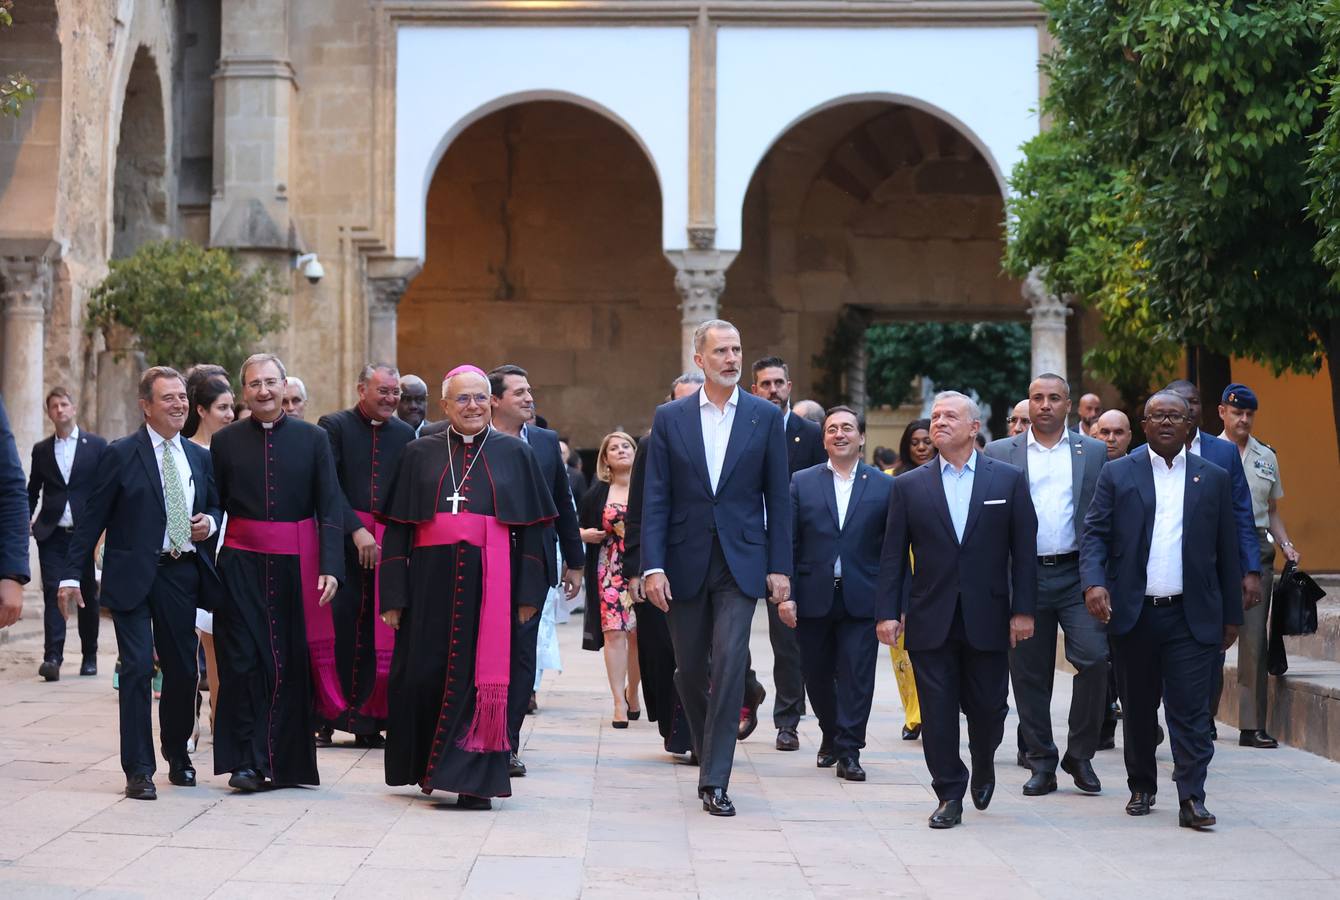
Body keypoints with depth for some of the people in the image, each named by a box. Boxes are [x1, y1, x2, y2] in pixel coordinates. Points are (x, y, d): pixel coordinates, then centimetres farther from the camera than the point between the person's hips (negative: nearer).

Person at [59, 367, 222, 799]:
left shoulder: (199, 457, 12)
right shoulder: (121, 454, -3)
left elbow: (216, 506, 24)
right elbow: (92, 518, -4)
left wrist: (209, 523, 0)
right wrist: (72, 574, -9)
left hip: (182, 574, 5)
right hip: (133, 576, -5)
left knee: (183, 670, 10)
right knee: (138, 669, -9)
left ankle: (177, 755, 31)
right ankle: (139, 770, -3)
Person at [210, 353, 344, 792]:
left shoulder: (313, 439, 3)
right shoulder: (225, 442, 5)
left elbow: (330, 508, 0)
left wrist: (330, 567, -11)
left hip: (296, 565, 0)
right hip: (241, 564, 0)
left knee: (293, 662, 4)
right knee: (242, 661, -3)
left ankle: (288, 760, 13)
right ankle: (246, 761, 3)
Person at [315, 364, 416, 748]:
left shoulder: (405, 434, 12)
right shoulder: (334, 426, 0)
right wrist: (356, 530, -16)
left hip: (388, 542, 3)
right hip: (342, 540, -3)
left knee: (379, 636, 2)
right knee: (337, 628, -3)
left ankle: (368, 720, 7)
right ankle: (325, 720, 4)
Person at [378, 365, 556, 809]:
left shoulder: (515, 453, 8)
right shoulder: (419, 455, 9)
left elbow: (533, 527, 6)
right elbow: (397, 528, 7)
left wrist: (528, 593, -2)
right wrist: (393, 596, 0)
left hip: (490, 581, -1)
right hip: (431, 579, 1)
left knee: (481, 677, -4)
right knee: (424, 675, 3)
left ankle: (473, 780, 0)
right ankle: (424, 764, 23)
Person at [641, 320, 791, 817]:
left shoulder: (766, 417, 4)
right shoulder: (670, 417, 4)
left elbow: (778, 497, 4)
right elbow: (655, 497, 1)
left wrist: (780, 567, -1)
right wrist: (653, 566, -8)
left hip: (741, 562, -1)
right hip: (686, 562, 1)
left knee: (729, 666, -12)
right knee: (690, 672, 8)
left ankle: (715, 779, -9)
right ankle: (708, 752, 29)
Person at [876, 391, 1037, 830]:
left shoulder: (1008, 480, 4)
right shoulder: (909, 486, 6)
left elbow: (1024, 549, 2)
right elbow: (893, 555, 5)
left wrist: (1023, 610, -4)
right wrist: (887, 611, -3)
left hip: (988, 619, 0)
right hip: (930, 620, 1)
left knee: (987, 707, 6)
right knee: (938, 711, 0)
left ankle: (983, 763, 36)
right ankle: (950, 796, 10)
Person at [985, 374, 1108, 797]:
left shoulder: (1094, 452, 9)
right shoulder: (999, 453, 8)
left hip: (1077, 574, 0)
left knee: (1093, 658, -13)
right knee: (1029, 674, 4)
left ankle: (1080, 754, 3)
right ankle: (1041, 763, 15)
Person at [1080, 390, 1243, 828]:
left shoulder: (1214, 478, 9)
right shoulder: (1118, 474, 6)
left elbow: (1226, 551, 10)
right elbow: (1094, 534, 1)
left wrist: (1232, 615, 9)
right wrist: (1094, 582, -17)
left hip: (1192, 616, 0)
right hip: (1133, 613, 0)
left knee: (1191, 709, -6)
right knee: (1137, 708, 9)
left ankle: (1192, 799, -6)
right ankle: (1142, 788, 23)